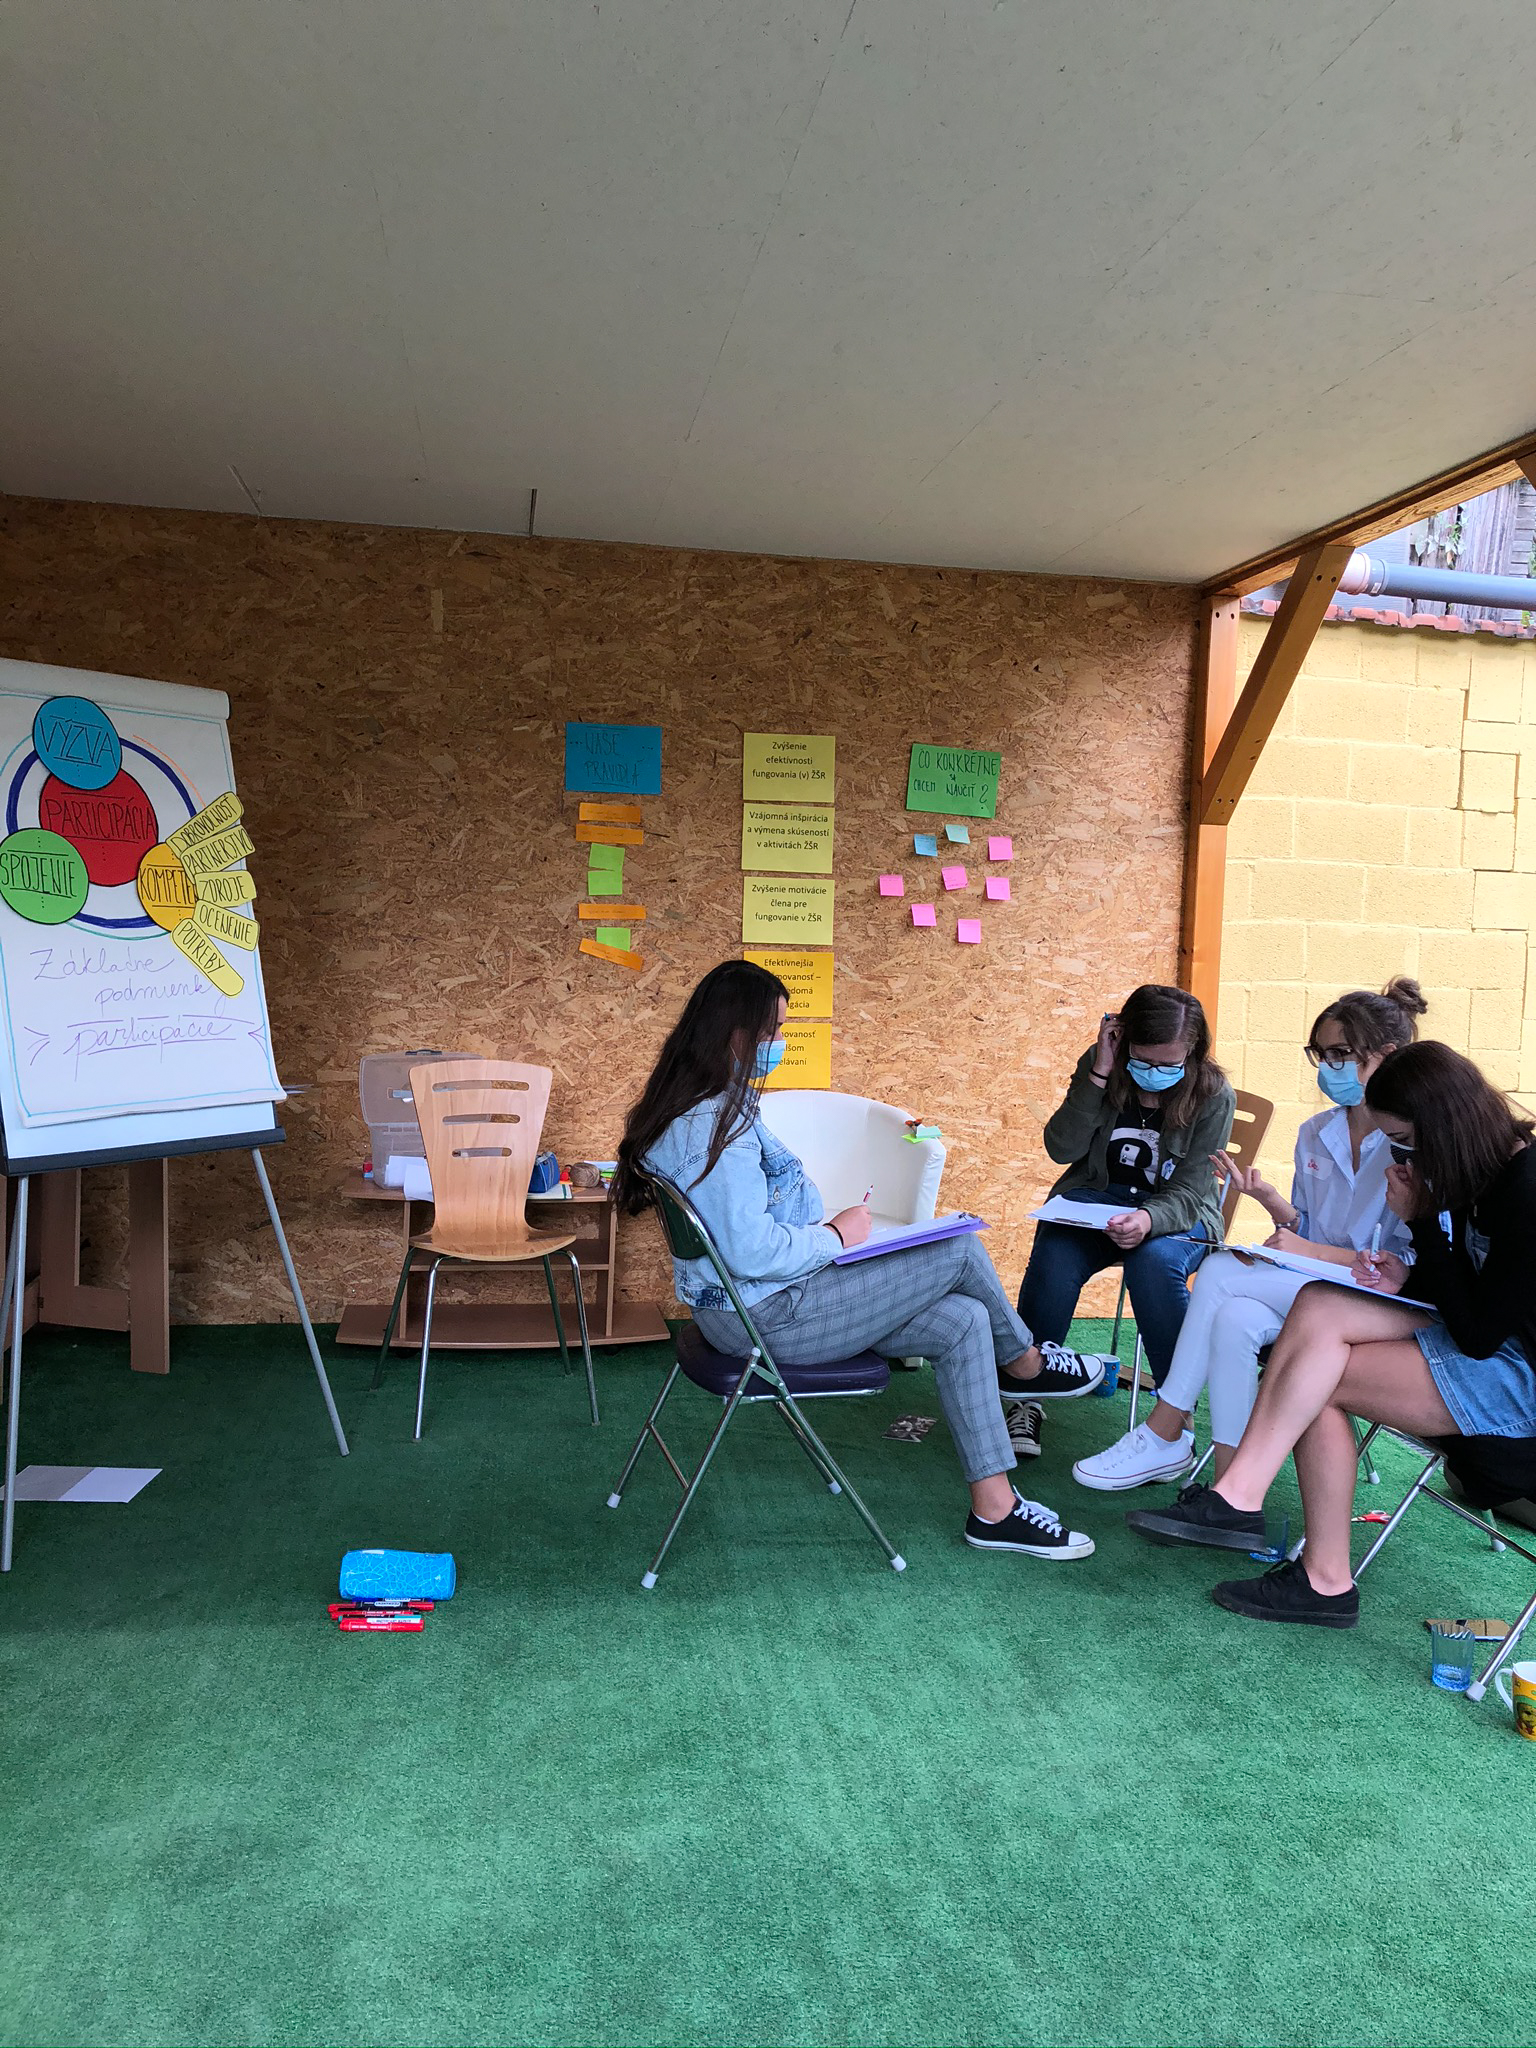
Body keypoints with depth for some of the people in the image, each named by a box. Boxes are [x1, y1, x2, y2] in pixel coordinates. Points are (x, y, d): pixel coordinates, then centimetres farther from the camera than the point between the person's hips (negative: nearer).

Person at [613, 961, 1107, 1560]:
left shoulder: (701, 1108, 9)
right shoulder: (717, 1126, -25)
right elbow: (753, 1253, -29)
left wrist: (820, 1230, 7)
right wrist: (837, 1235, -13)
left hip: (752, 1302, 10)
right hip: (770, 1317, -10)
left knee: (963, 1321, 6)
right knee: (961, 1249, -4)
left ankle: (994, 1509, 14)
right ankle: (1027, 1361, 22)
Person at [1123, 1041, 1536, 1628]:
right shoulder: (1484, 1172, 5)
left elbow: (1478, 1333, -21)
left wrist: (1421, 1222, -19)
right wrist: (1410, 1279, -3)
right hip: (1484, 1341, 9)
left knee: (1319, 1377, -20)